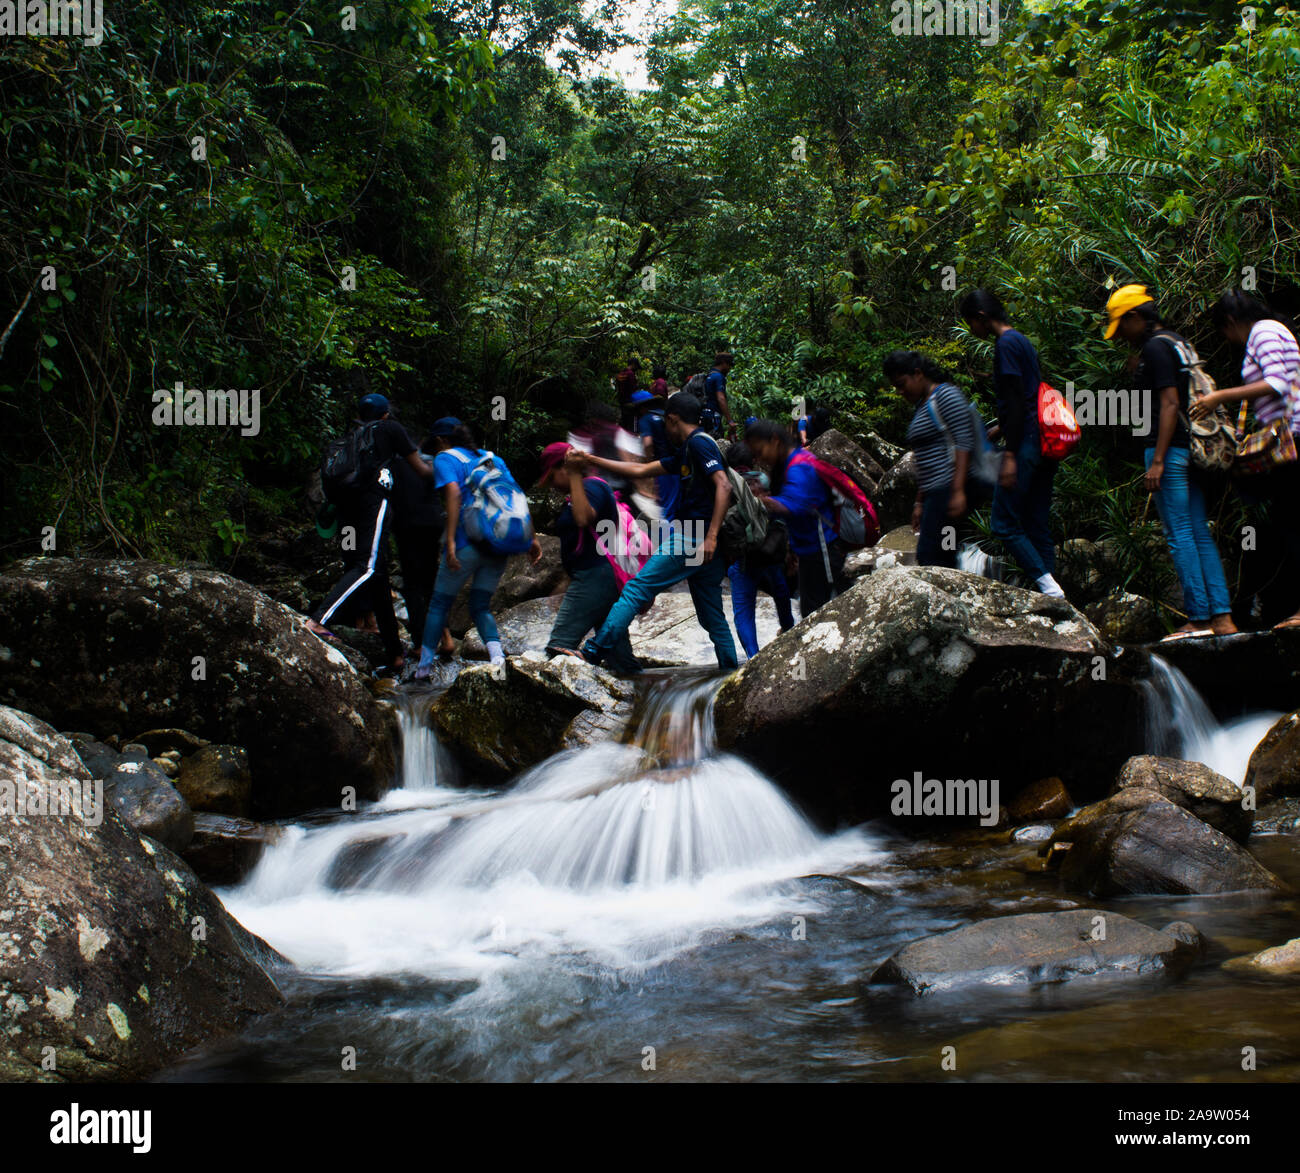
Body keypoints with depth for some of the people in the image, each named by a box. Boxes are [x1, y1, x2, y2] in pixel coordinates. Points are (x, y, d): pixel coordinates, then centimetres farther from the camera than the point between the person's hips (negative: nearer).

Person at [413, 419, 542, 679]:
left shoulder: (445, 458, 3)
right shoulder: (492, 458, 20)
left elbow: (454, 493, -15)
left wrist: (450, 541, -21)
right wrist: (530, 538, 10)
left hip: (468, 541, -5)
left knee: (440, 604, 12)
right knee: (480, 606, 13)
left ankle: (425, 664, 13)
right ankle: (496, 654, -13)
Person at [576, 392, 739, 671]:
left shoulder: (698, 443, -7)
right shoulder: (687, 452, 22)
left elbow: (723, 486, -20)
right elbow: (640, 470, 27)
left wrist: (711, 537, -26)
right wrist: (591, 460, 27)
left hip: (691, 539, -9)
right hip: (703, 544, 9)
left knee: (637, 588, -8)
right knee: (712, 617, 11)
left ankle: (596, 650, -11)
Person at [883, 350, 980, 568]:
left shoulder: (945, 395, -6)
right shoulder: (920, 407, 22)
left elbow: (964, 443, -16)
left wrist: (958, 491, -23)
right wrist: (919, 503, 22)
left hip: (949, 487, -10)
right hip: (935, 493, 10)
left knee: (928, 557, -15)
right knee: (944, 561, 5)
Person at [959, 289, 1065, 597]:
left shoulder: (1006, 344, -10)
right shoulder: (1023, 341, 19)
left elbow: (1016, 401, -17)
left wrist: (1010, 455, -20)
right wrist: (1002, 427, 33)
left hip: (1025, 444, -10)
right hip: (1042, 444, 10)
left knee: (1005, 524, -8)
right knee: (1037, 526, 9)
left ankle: (1048, 587, -14)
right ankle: (1053, 594, 6)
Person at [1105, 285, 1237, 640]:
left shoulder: (1155, 347, -10)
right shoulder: (1180, 344, 18)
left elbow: (1170, 403, -18)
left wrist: (1157, 460, -20)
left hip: (1170, 449, -10)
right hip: (1192, 449, 10)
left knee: (1180, 535, -8)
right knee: (1200, 534, 8)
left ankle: (1199, 619, -9)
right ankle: (1222, 617, 5)